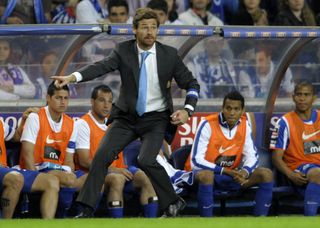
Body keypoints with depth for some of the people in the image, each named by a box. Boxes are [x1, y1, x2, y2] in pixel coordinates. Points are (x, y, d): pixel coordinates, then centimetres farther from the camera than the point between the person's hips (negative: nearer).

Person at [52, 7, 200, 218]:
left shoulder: (170, 55, -6)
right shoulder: (124, 51, -6)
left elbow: (192, 84, 4)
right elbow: (103, 66, -23)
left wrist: (187, 110, -13)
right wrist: (73, 77, -42)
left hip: (156, 119, -2)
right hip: (127, 117, 2)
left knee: (146, 160, -22)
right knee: (102, 155, -12)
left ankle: (173, 203, -1)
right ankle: (87, 211, -7)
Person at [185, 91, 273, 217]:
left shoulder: (244, 125, -1)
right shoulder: (208, 125, -18)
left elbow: (252, 156, 2)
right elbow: (196, 161, -22)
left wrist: (245, 172, -22)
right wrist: (226, 171, -28)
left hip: (232, 175, 6)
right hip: (208, 172, -6)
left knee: (266, 174, -12)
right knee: (205, 175, -41)